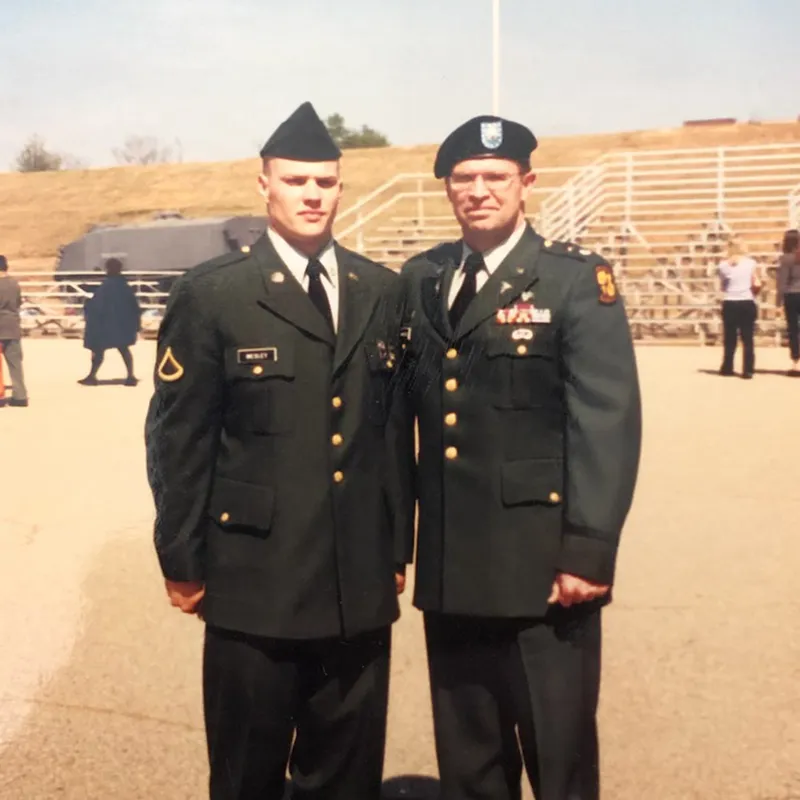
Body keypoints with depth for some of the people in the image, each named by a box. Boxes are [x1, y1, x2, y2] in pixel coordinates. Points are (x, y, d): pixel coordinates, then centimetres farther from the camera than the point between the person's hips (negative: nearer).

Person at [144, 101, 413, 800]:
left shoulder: (382, 292, 8)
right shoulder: (211, 295, -5)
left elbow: (396, 427, 9)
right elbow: (177, 440, -4)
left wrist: (398, 545, 9)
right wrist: (182, 560, -4)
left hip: (361, 582, 4)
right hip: (255, 580, -3)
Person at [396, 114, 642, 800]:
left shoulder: (577, 279, -5)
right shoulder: (420, 280, 10)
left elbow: (608, 422, -12)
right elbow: (404, 406, 9)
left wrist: (588, 549, -17)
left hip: (542, 563, -4)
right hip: (450, 567, 5)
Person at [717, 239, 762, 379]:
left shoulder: (723, 265, 2)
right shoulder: (751, 263, 1)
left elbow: (722, 286, 4)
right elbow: (757, 285, -3)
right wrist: (751, 294, 15)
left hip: (729, 304, 1)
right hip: (747, 303, -1)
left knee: (729, 338, 12)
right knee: (748, 338, 3)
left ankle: (727, 368, 20)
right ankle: (747, 370, 0)